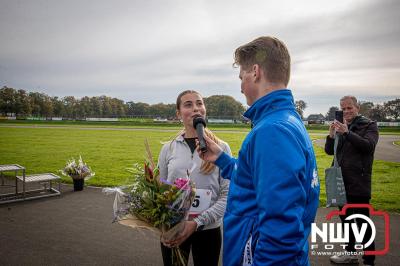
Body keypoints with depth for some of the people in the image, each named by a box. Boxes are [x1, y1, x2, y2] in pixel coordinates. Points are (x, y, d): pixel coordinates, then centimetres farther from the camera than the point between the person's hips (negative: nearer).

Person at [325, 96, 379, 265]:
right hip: (341, 182, 6)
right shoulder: (341, 127, 11)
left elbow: (369, 145, -20)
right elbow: (330, 151, 7)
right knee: (345, 219, 17)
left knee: (363, 222, -1)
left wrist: (347, 133, -28)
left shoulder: (369, 125, -3)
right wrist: (331, 135, -11)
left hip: (359, 183, -6)